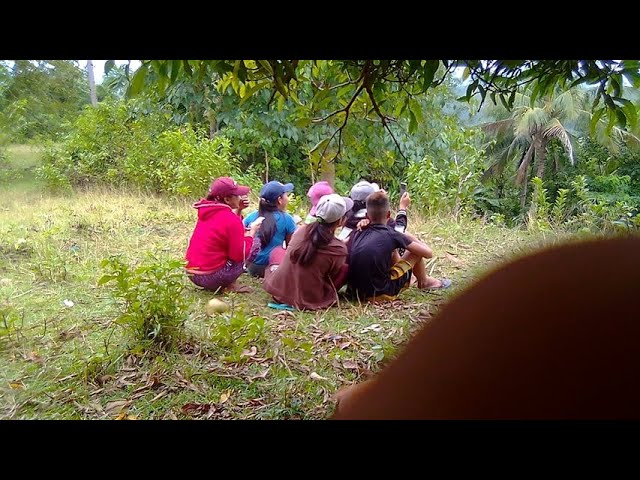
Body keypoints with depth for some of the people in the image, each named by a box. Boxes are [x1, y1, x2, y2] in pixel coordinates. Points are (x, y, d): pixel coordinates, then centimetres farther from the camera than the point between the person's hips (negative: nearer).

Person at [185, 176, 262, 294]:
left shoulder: (207, 211, 7)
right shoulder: (232, 221, -17)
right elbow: (240, 255, -14)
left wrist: (238, 210, 10)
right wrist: (252, 231, -3)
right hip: (210, 277, -8)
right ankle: (230, 285, -1)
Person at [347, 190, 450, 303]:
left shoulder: (356, 233, 3)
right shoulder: (391, 235, -8)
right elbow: (428, 253, -1)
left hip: (356, 292, 6)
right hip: (381, 294, -5)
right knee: (416, 251, 9)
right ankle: (424, 282, 36)